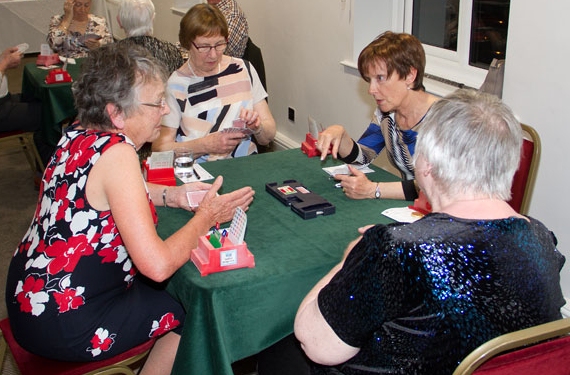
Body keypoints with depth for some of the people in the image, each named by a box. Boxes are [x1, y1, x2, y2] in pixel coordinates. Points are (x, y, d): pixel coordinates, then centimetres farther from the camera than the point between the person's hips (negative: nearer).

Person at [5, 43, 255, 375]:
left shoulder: (79, 134, -1)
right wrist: (206, 217, -14)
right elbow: (157, 265, -32)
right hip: (63, 327, -8)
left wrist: (171, 195, 6)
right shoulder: (116, 152, -27)